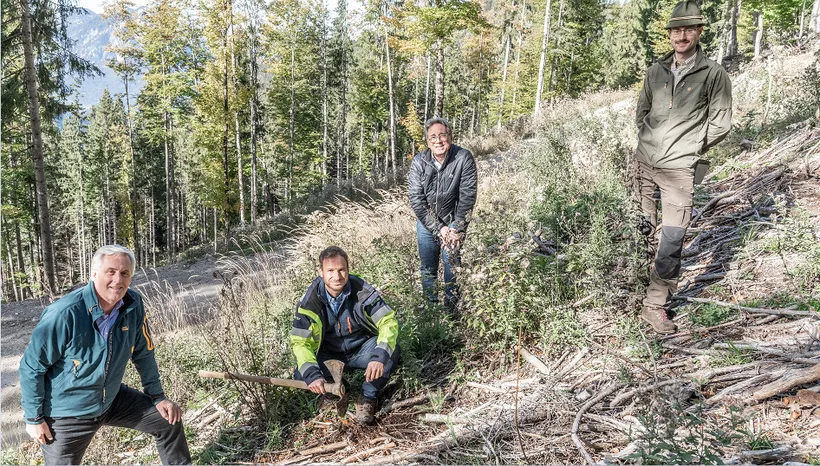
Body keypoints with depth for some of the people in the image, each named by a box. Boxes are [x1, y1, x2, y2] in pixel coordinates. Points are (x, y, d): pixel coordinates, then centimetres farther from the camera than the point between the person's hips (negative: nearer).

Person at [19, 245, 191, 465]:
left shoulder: (133, 304, -14)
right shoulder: (64, 314, -28)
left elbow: (143, 354, 0)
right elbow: (31, 367, -17)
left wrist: (157, 397, 3)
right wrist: (34, 418, -11)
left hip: (112, 399, 5)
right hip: (66, 413, -4)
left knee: (169, 420, 7)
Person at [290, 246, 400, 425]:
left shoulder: (362, 291, -21)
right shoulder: (310, 301, -19)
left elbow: (388, 321, -23)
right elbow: (300, 341, -19)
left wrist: (380, 356, -42)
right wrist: (312, 374, -37)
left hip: (362, 350, 0)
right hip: (328, 355, 1)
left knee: (391, 350, -31)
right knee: (301, 376, -27)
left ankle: (368, 398, -8)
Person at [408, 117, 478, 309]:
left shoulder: (464, 158, -17)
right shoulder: (419, 162, -12)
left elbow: (467, 196, -15)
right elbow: (416, 200, -12)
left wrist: (457, 229, -16)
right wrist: (438, 228, -16)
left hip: (453, 220, -2)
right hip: (426, 221, 2)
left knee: (452, 263, -3)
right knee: (428, 268, 9)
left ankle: (451, 307, 12)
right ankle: (431, 307, 24)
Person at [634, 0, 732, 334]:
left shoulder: (714, 74, -5)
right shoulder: (656, 70, 7)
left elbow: (720, 125, -1)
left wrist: (688, 149, 3)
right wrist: (650, 141, 10)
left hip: (678, 167, -4)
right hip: (644, 160, 4)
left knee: (672, 238, -6)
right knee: (643, 228, 13)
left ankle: (655, 305, 1)